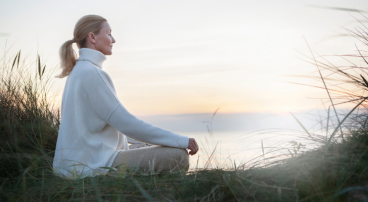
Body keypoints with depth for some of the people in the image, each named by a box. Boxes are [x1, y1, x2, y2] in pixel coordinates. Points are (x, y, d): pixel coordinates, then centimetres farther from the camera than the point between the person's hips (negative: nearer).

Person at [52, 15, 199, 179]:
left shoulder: (78, 71, 16)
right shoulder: (91, 73, -16)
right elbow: (127, 124, -20)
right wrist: (181, 141, -15)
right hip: (93, 164, -10)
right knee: (178, 157, -18)